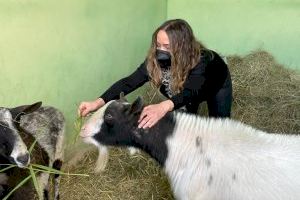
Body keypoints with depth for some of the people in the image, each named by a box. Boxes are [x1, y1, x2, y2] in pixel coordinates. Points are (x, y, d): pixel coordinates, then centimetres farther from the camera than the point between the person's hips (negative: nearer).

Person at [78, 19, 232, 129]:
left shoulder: (200, 60, -45)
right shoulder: (155, 59, -32)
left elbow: (190, 91, -62)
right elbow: (130, 82, -37)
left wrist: (164, 107, -83)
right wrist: (99, 102, -50)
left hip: (217, 83, -3)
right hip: (184, 84, 3)